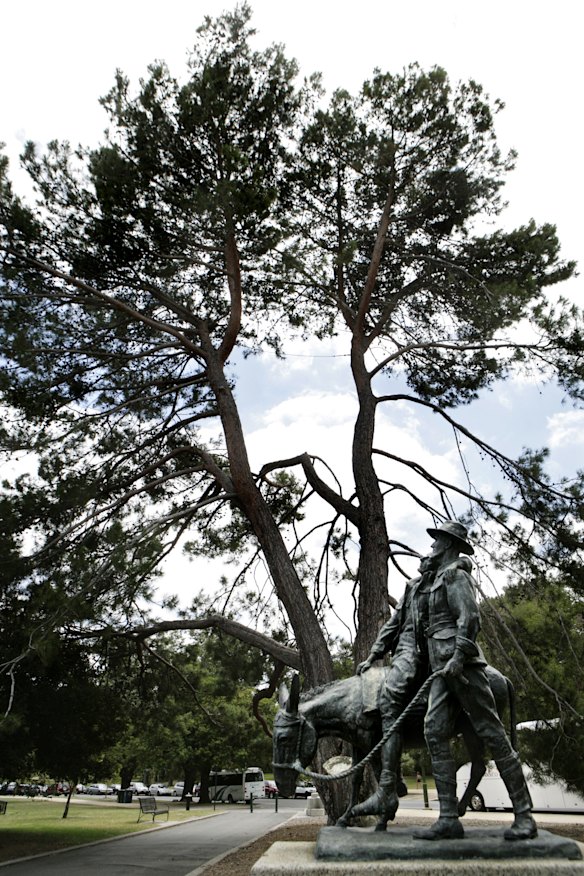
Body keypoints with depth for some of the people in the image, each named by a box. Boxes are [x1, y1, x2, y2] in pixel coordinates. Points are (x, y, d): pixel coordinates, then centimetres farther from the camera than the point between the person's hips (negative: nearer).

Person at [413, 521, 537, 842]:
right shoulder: (440, 579, 24)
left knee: (491, 732, -3)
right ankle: (449, 819, -3)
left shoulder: (455, 575, -4)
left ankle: (524, 816, 6)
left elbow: (470, 617, -16)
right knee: (435, 732, -2)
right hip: (442, 669, 9)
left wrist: (458, 657, -25)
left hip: (459, 664, -9)